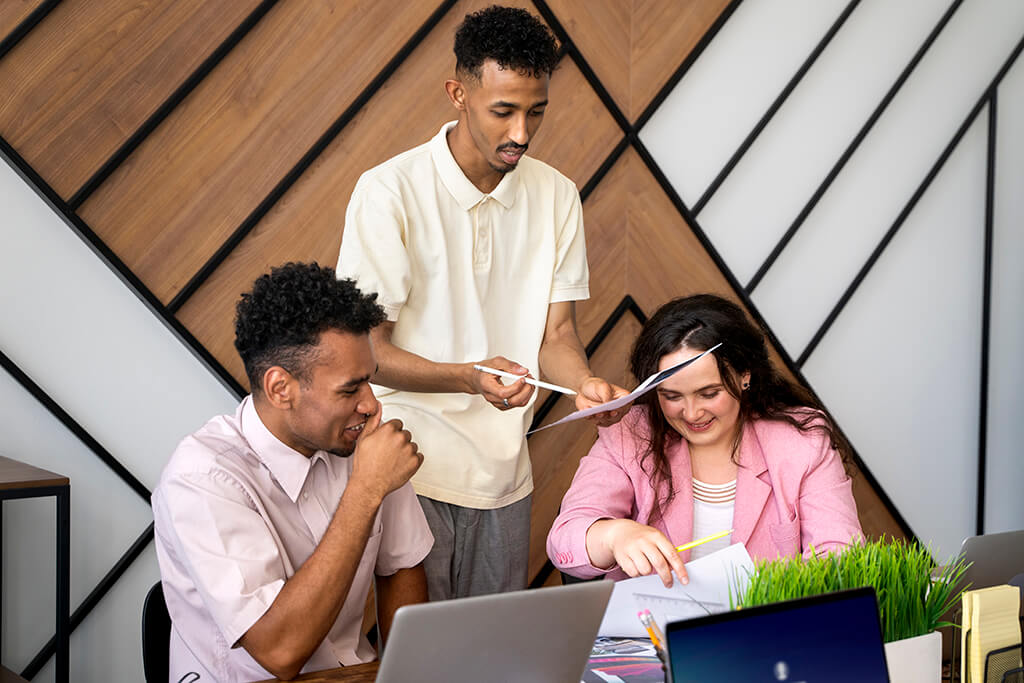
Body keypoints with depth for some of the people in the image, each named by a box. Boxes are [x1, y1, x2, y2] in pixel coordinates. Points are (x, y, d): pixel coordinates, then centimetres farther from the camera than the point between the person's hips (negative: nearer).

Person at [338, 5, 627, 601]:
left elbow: (557, 331, 5)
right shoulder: (390, 192, -12)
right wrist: (469, 378, -29)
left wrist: (585, 383, -18)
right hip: (412, 472, -4)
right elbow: (368, 348, -12)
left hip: (505, 475, 4)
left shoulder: (557, 195, 3)